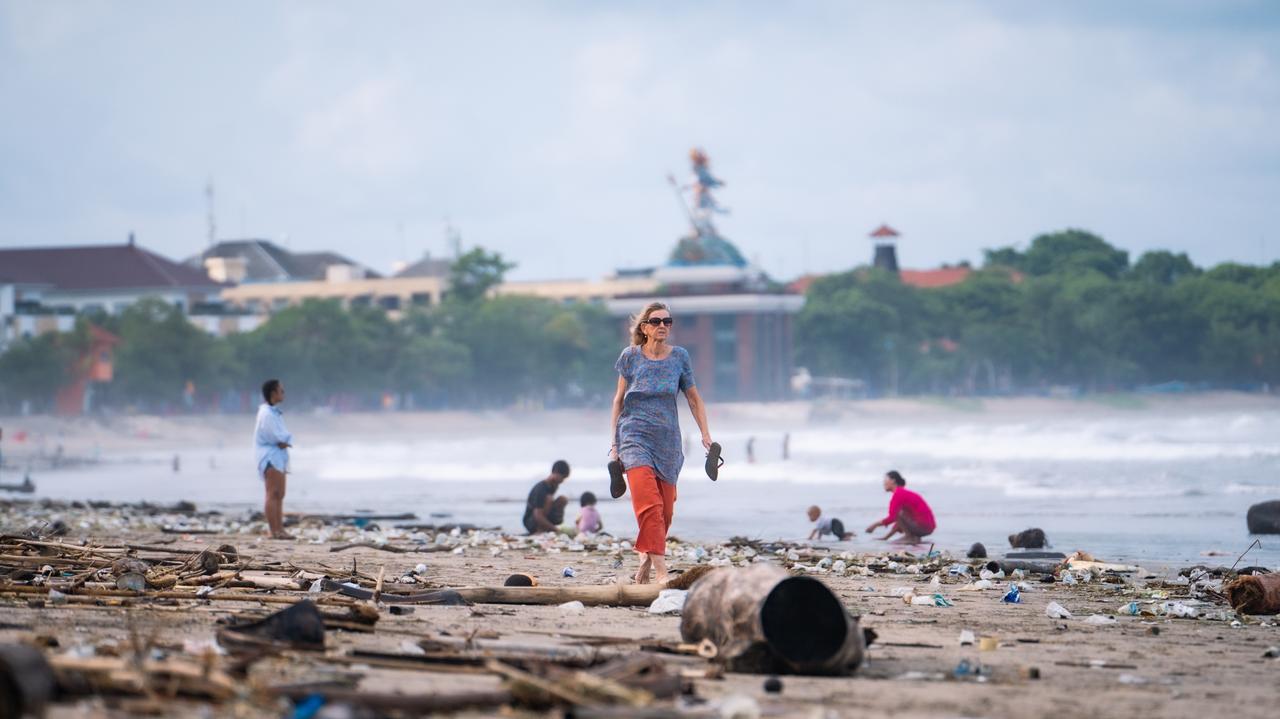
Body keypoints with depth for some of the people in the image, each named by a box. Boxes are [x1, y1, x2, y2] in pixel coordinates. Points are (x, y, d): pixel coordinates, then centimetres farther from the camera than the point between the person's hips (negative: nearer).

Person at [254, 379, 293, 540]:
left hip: (279, 456, 10)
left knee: (279, 495, 9)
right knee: (273, 494, -13)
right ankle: (274, 530, -17)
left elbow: (285, 436, 14)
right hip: (270, 455, -10)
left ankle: (280, 529, 10)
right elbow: (277, 436, -19)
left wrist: (287, 441, -6)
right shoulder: (266, 413, -13)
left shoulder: (275, 413, 19)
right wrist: (285, 439, 0)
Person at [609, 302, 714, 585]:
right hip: (635, 435, -3)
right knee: (649, 504, -18)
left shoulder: (679, 357, 5)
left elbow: (693, 398, 13)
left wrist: (706, 435, 6)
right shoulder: (631, 356, 1)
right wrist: (614, 442, 6)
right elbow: (619, 399, 8)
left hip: (667, 439, 3)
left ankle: (645, 562, 22)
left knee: (665, 511, 2)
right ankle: (660, 571, -22)